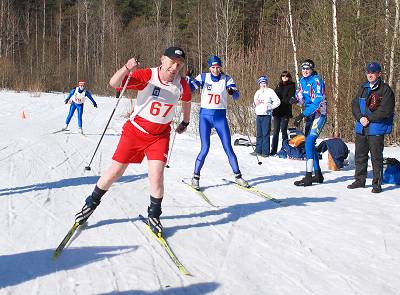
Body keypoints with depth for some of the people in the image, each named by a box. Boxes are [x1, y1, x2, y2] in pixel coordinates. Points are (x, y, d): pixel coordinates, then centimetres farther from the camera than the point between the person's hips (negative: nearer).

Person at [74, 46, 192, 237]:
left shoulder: (182, 85, -9)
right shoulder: (147, 76, -20)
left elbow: (186, 100, 16)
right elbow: (114, 83, -29)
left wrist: (185, 122, 27)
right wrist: (126, 69, -48)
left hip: (160, 135, 1)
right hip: (135, 131, -1)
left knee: (156, 176, -13)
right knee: (114, 172, 5)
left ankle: (154, 216, 10)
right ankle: (91, 203, 28)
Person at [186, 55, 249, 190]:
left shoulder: (226, 79, 1)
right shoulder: (203, 77, 0)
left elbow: (236, 96, -10)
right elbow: (190, 88, -11)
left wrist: (232, 91, -32)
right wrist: (187, 77, -28)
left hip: (220, 117, 1)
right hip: (205, 115, -1)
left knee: (228, 148, 1)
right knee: (205, 149, -9)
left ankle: (238, 176, 13)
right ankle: (195, 177, 5)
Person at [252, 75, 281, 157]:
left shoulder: (270, 91, 0)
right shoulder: (257, 92, 19)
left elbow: (277, 101, -4)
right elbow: (254, 103, 27)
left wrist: (270, 107, -12)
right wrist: (255, 103, 5)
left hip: (266, 115, -6)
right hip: (258, 115, 6)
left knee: (266, 134, -7)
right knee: (258, 134, 7)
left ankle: (265, 152, -5)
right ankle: (258, 150, 12)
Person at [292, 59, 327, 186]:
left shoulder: (316, 81, -15)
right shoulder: (302, 81, 11)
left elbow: (317, 102, -22)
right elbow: (301, 98, 18)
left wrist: (302, 115, -27)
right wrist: (296, 99, -7)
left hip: (319, 114, -9)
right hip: (309, 115, 9)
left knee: (309, 142, -18)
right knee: (310, 144, 11)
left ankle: (308, 176, -19)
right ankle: (318, 175, 22)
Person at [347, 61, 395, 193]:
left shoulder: (385, 90, -7)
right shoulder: (363, 88, 13)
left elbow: (385, 110, -13)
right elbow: (355, 104, 10)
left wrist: (369, 119, -15)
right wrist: (360, 118, -7)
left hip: (377, 129, -6)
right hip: (361, 128, 6)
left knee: (376, 156, -1)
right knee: (360, 155, 13)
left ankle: (377, 183, 6)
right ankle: (360, 180, 26)